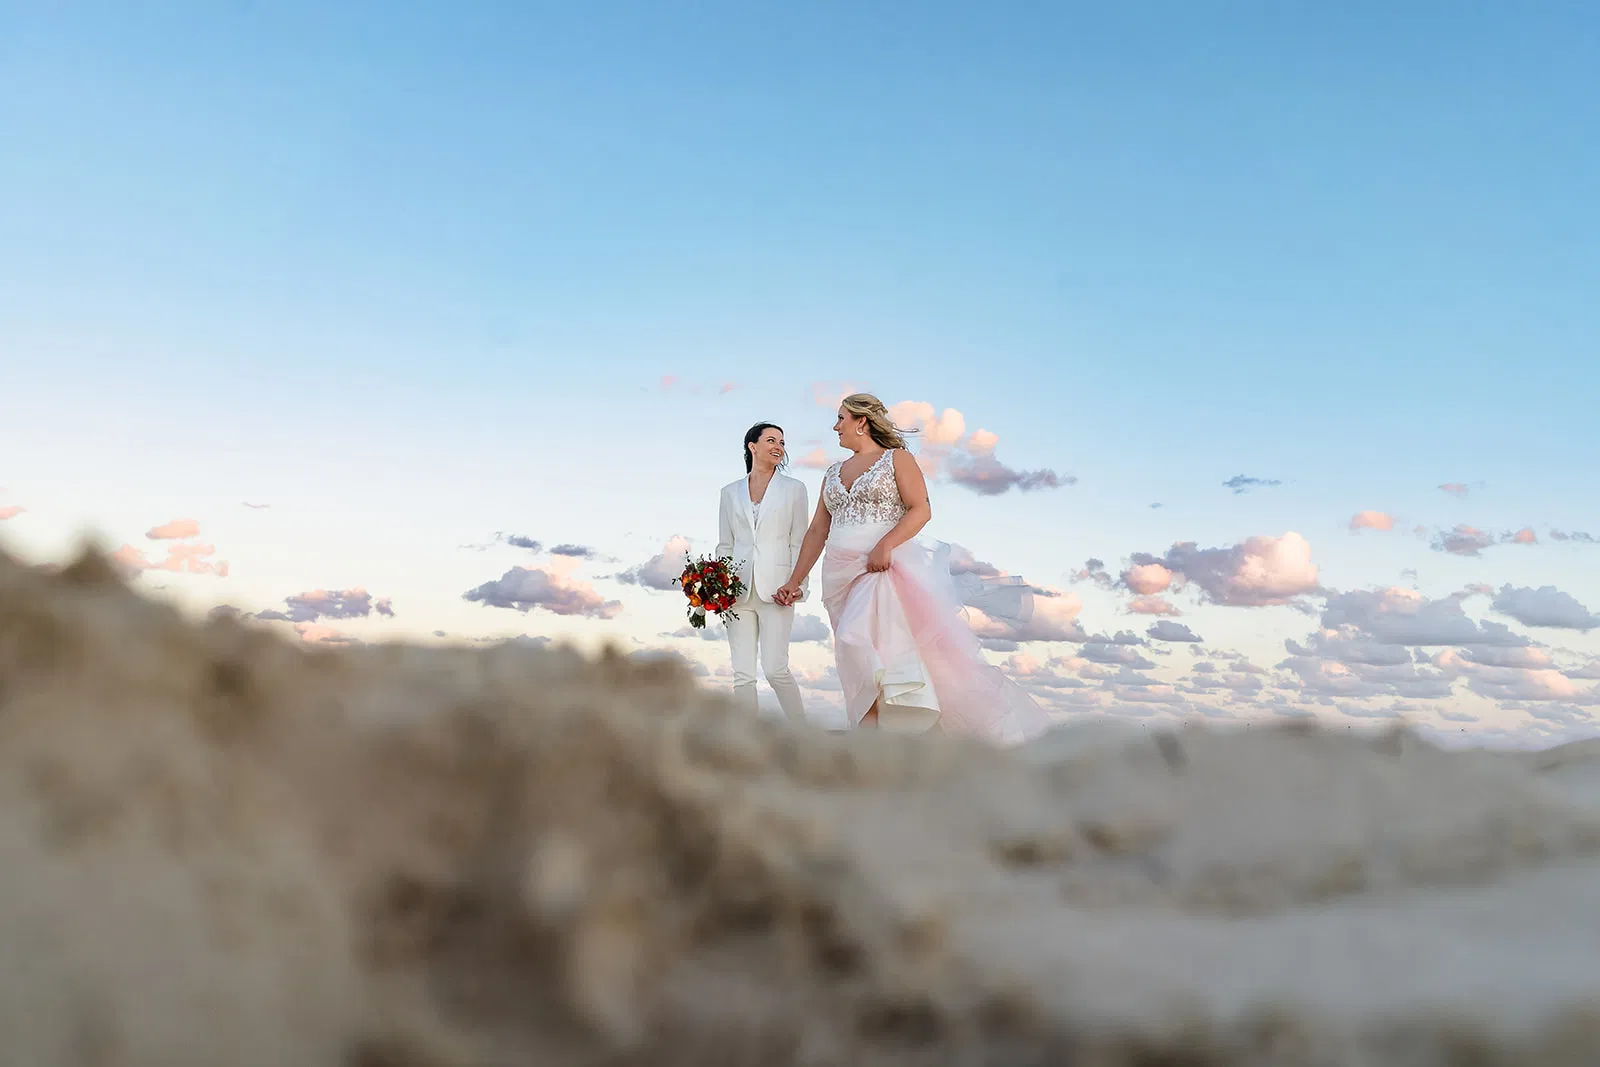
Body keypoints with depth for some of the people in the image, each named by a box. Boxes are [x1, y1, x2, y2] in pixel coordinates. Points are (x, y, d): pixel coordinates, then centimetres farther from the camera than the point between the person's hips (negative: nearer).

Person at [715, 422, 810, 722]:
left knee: (775, 669, -12)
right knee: (742, 675, -1)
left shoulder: (793, 488, 10)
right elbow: (725, 545, 15)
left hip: (775, 587, -2)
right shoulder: (730, 492, 15)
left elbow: (798, 542, 5)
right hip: (739, 590, 3)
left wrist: (797, 584, -8)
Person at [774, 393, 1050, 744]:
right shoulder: (834, 473, 21)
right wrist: (795, 581, 14)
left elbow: (921, 509, -8)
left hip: (885, 568, -6)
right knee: (862, 663, -1)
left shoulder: (897, 458, 4)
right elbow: (817, 532, 20)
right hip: (840, 575, 6)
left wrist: (886, 544, -23)